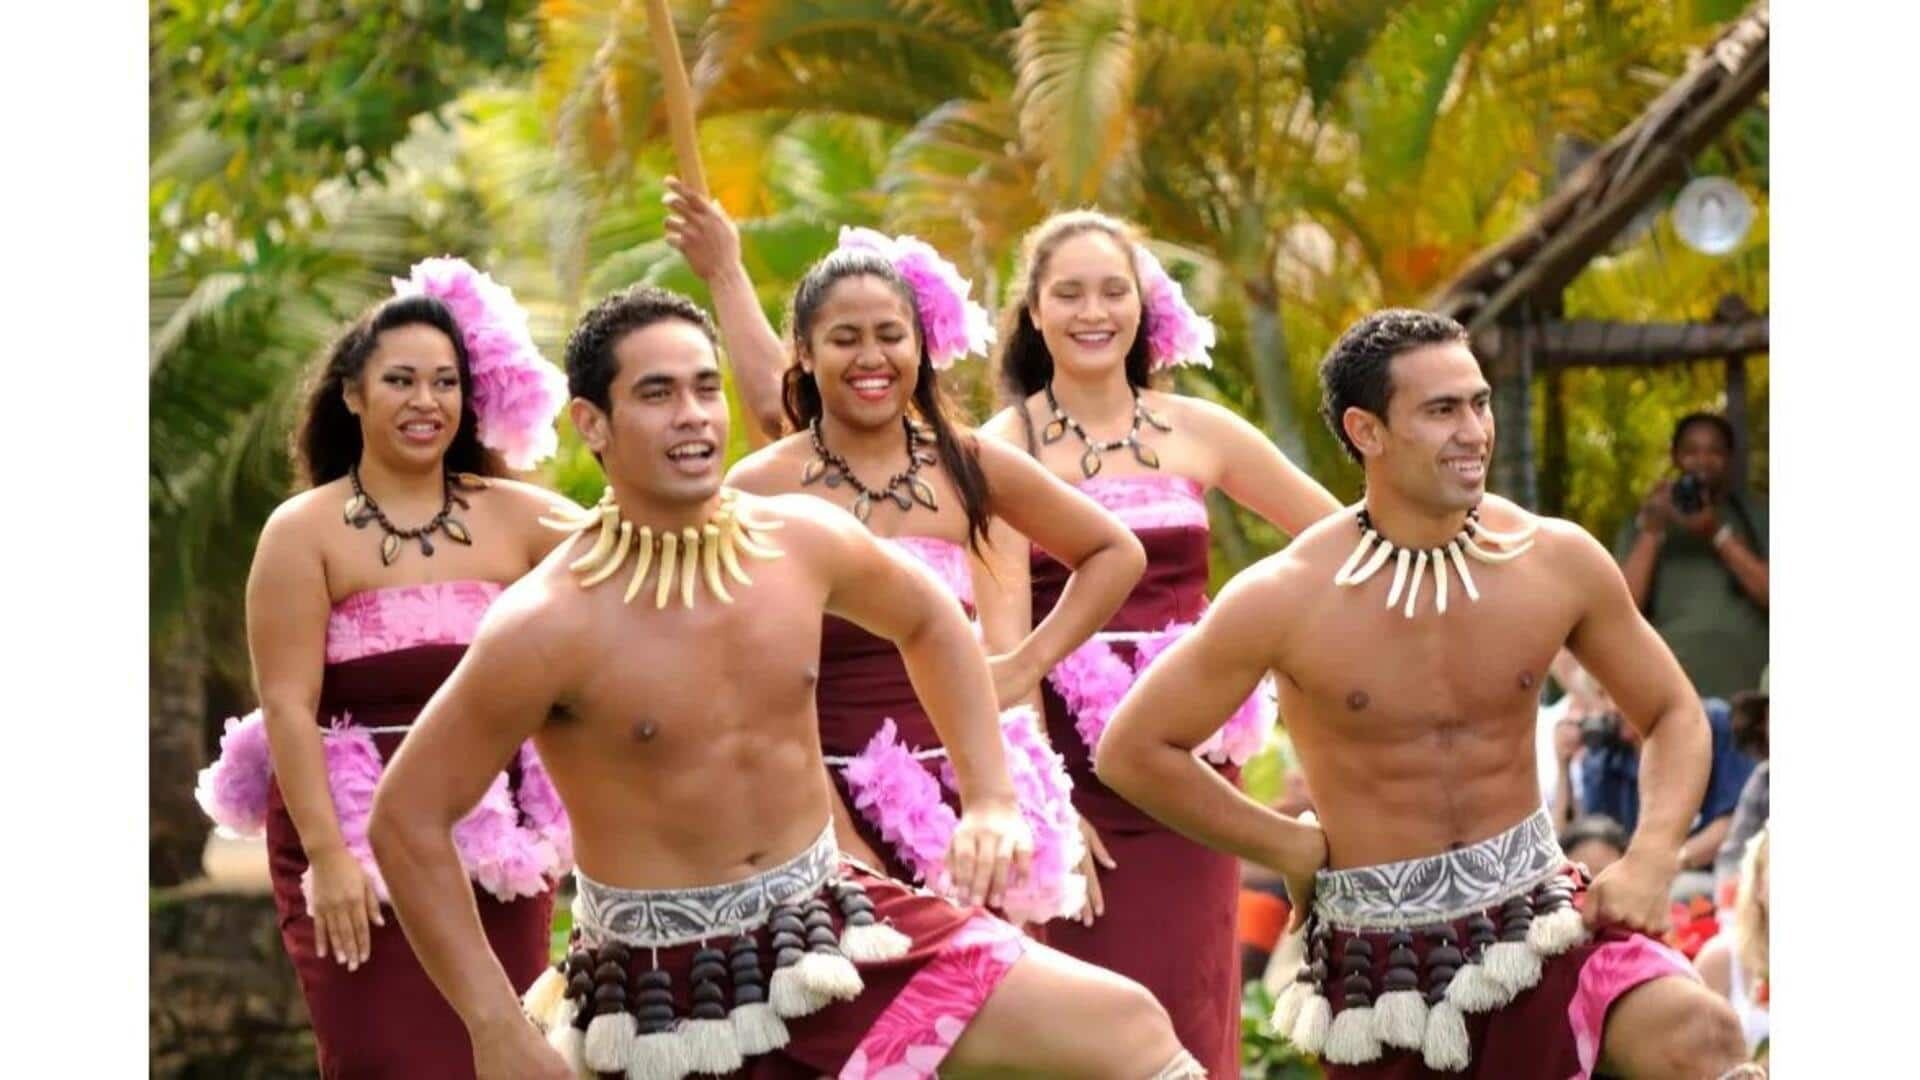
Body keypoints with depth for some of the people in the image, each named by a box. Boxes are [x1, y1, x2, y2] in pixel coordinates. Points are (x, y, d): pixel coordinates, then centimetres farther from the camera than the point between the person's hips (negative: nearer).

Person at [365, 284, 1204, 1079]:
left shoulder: (804, 541, -5)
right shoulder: (550, 625, -19)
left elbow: (929, 622, 17)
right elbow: (406, 821, -14)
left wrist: (989, 800, 9)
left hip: (832, 927, 4)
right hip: (666, 985, -4)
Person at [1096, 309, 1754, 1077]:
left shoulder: (1558, 561, -5)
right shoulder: (1286, 598, -12)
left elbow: (1672, 714, 9)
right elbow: (1133, 750, -3)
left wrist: (1651, 856, -8)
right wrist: (1292, 848, -4)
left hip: (1539, 913, 1)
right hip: (1382, 955, -1)